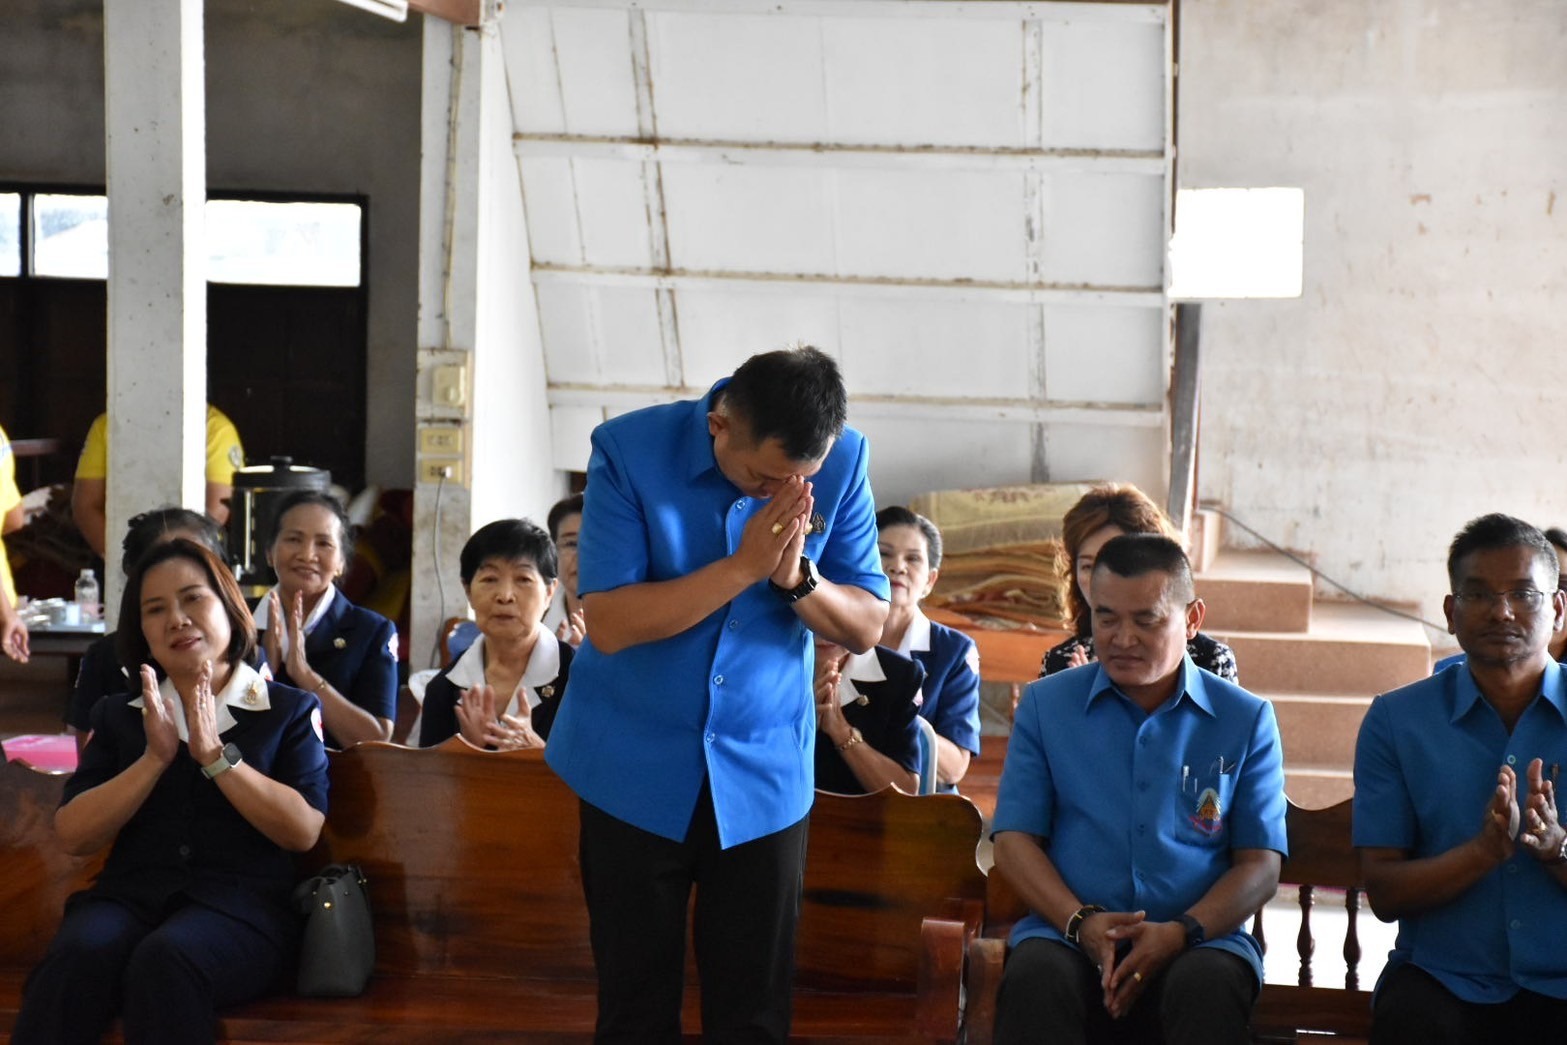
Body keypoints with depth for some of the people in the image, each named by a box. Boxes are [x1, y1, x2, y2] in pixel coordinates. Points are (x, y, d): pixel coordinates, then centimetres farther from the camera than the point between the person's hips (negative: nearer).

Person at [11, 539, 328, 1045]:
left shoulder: (290, 710, 11)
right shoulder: (118, 714, 19)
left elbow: (304, 830, -4)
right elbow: (73, 836, 7)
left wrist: (216, 755, -10)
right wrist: (155, 758, -5)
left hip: (239, 903, -2)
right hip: (129, 895, 3)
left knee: (164, 959, -37)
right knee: (78, 954, -34)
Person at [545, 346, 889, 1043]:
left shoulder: (843, 462, -8)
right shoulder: (629, 449, -15)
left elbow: (867, 628, -3)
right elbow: (609, 623, -20)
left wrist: (796, 577, -22)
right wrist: (743, 567, -27)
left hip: (766, 773, 2)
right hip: (634, 770, -1)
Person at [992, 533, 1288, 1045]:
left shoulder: (1246, 719, 10)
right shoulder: (1046, 704, 12)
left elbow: (1261, 864, 6)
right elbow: (1014, 840, 7)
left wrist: (1182, 932, -13)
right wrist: (1081, 922, -12)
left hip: (1199, 940, 0)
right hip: (1068, 933, 0)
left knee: (1209, 985, -35)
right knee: (1035, 978, -34)